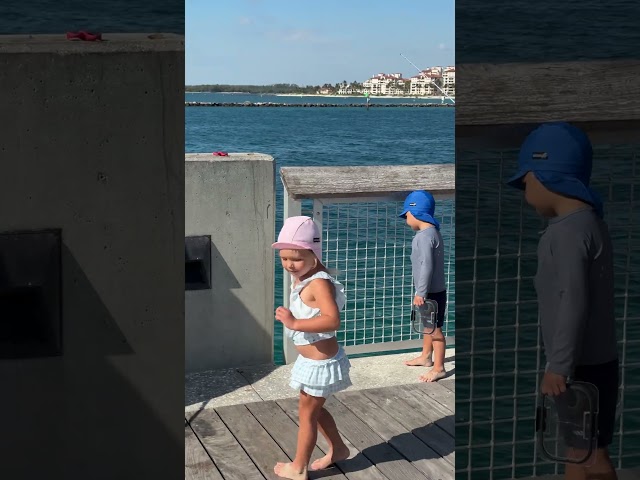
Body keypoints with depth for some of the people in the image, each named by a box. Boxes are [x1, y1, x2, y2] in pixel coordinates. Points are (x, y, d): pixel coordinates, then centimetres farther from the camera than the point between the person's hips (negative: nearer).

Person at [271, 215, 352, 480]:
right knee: (315, 409, 26)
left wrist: (294, 323, -39)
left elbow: (333, 320, -39)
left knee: (307, 412, 8)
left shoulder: (319, 283, -28)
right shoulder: (301, 278, 1)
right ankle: (338, 449, 44)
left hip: (320, 362, -9)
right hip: (314, 359, 9)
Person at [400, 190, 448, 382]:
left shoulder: (424, 236, -22)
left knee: (434, 328, -2)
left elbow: (427, 266, -26)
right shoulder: (431, 232, 9)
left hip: (431, 292, -10)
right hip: (431, 290, 10)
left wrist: (421, 293, -23)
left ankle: (439, 368, 6)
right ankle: (426, 356, 39)